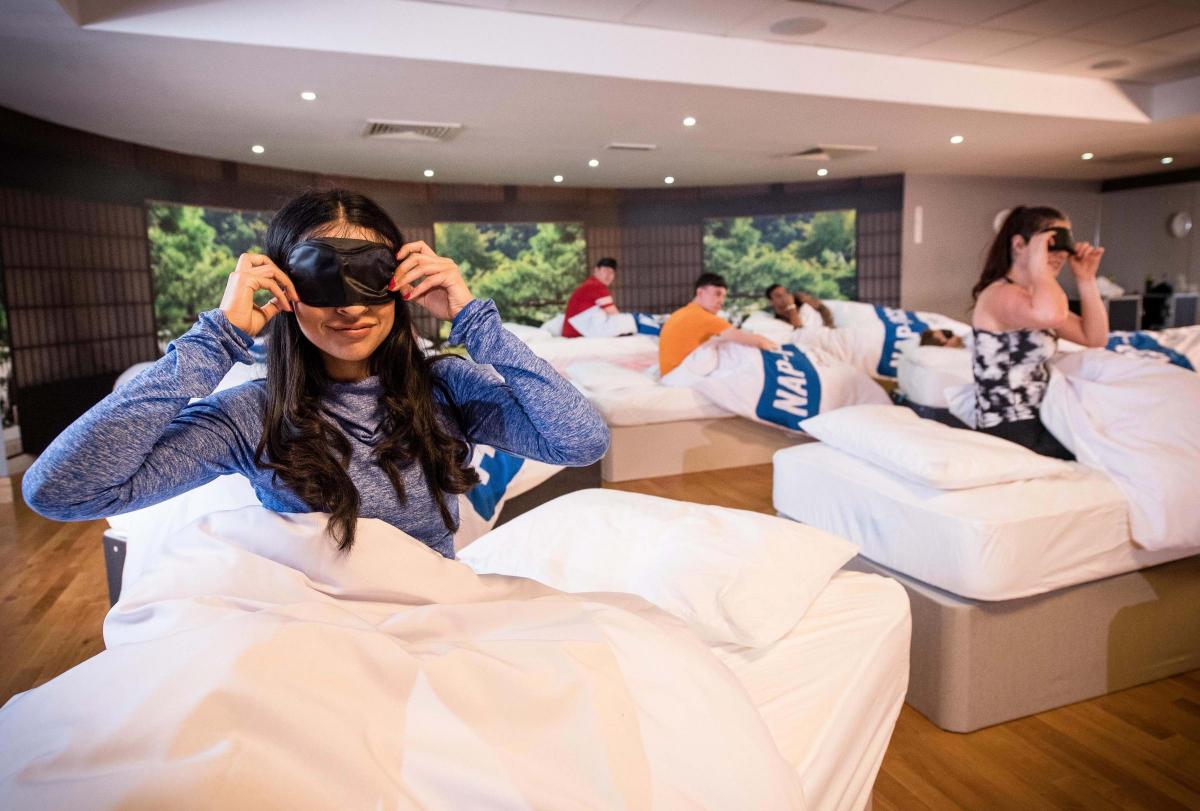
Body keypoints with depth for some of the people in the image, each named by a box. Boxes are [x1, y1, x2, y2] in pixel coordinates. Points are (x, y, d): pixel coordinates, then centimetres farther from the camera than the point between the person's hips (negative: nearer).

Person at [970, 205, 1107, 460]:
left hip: (1034, 422, 10)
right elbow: (1052, 316, -41)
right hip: (1013, 433, -10)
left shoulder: (1033, 296, 15)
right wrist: (1038, 261, -26)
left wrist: (1086, 280, 5)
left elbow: (1095, 337, 13)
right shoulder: (1000, 294, -18)